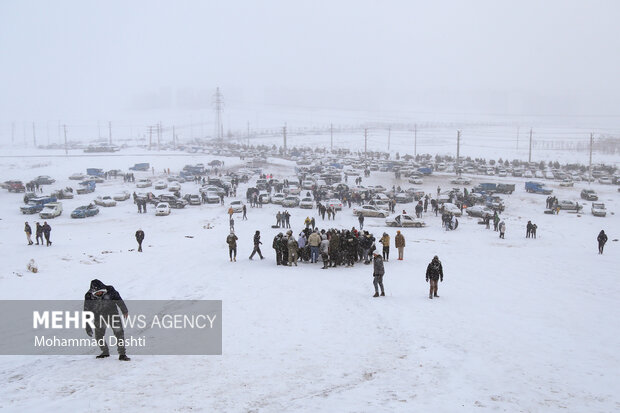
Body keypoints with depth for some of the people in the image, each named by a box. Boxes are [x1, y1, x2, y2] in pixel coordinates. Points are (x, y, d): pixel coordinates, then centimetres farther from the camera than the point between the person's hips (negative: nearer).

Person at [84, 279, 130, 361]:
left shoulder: (110, 290, -20)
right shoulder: (89, 297, -19)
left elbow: (119, 300, -1)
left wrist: (124, 311, 11)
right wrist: (88, 328, -10)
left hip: (112, 313, -1)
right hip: (99, 317, 1)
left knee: (119, 332, -9)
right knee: (99, 336, 1)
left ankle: (122, 354, -3)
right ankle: (105, 352, 26)